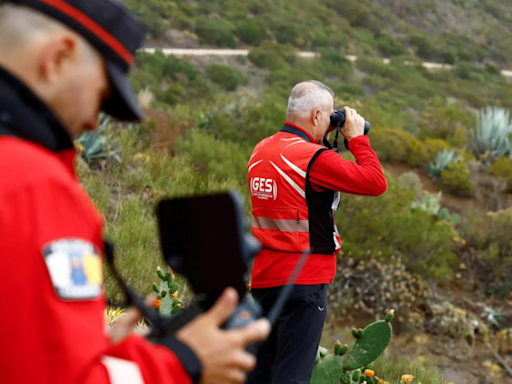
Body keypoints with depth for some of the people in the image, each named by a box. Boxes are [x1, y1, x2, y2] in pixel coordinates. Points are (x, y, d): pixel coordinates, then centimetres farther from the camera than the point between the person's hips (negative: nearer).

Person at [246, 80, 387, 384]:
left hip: (263, 276, 8)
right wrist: (358, 138, -3)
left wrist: (319, 140, 16)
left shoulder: (261, 151, 7)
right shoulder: (313, 157, -17)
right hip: (304, 279, -8)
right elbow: (376, 183, -15)